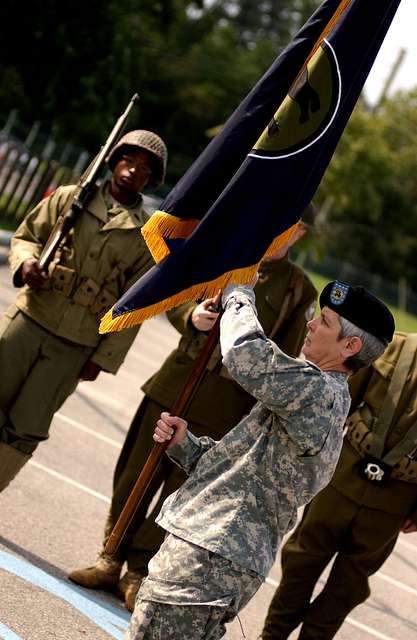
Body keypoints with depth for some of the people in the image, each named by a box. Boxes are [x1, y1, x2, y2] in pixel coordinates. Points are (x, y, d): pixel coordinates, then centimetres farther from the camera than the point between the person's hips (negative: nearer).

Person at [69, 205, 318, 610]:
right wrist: (192, 317, -13)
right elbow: (175, 302, 10)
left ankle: (139, 571, 14)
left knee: (180, 491, 1)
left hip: (224, 406, -2)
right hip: (176, 383, 2)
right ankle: (111, 559, 19)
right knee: (135, 475, 6)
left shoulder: (299, 290, 3)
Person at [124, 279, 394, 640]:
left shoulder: (322, 393, -13)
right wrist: (184, 444, 6)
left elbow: (247, 356, -28)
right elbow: (235, 463, 23)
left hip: (210, 559, -10)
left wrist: (239, 297, -8)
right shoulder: (320, 397, 21)